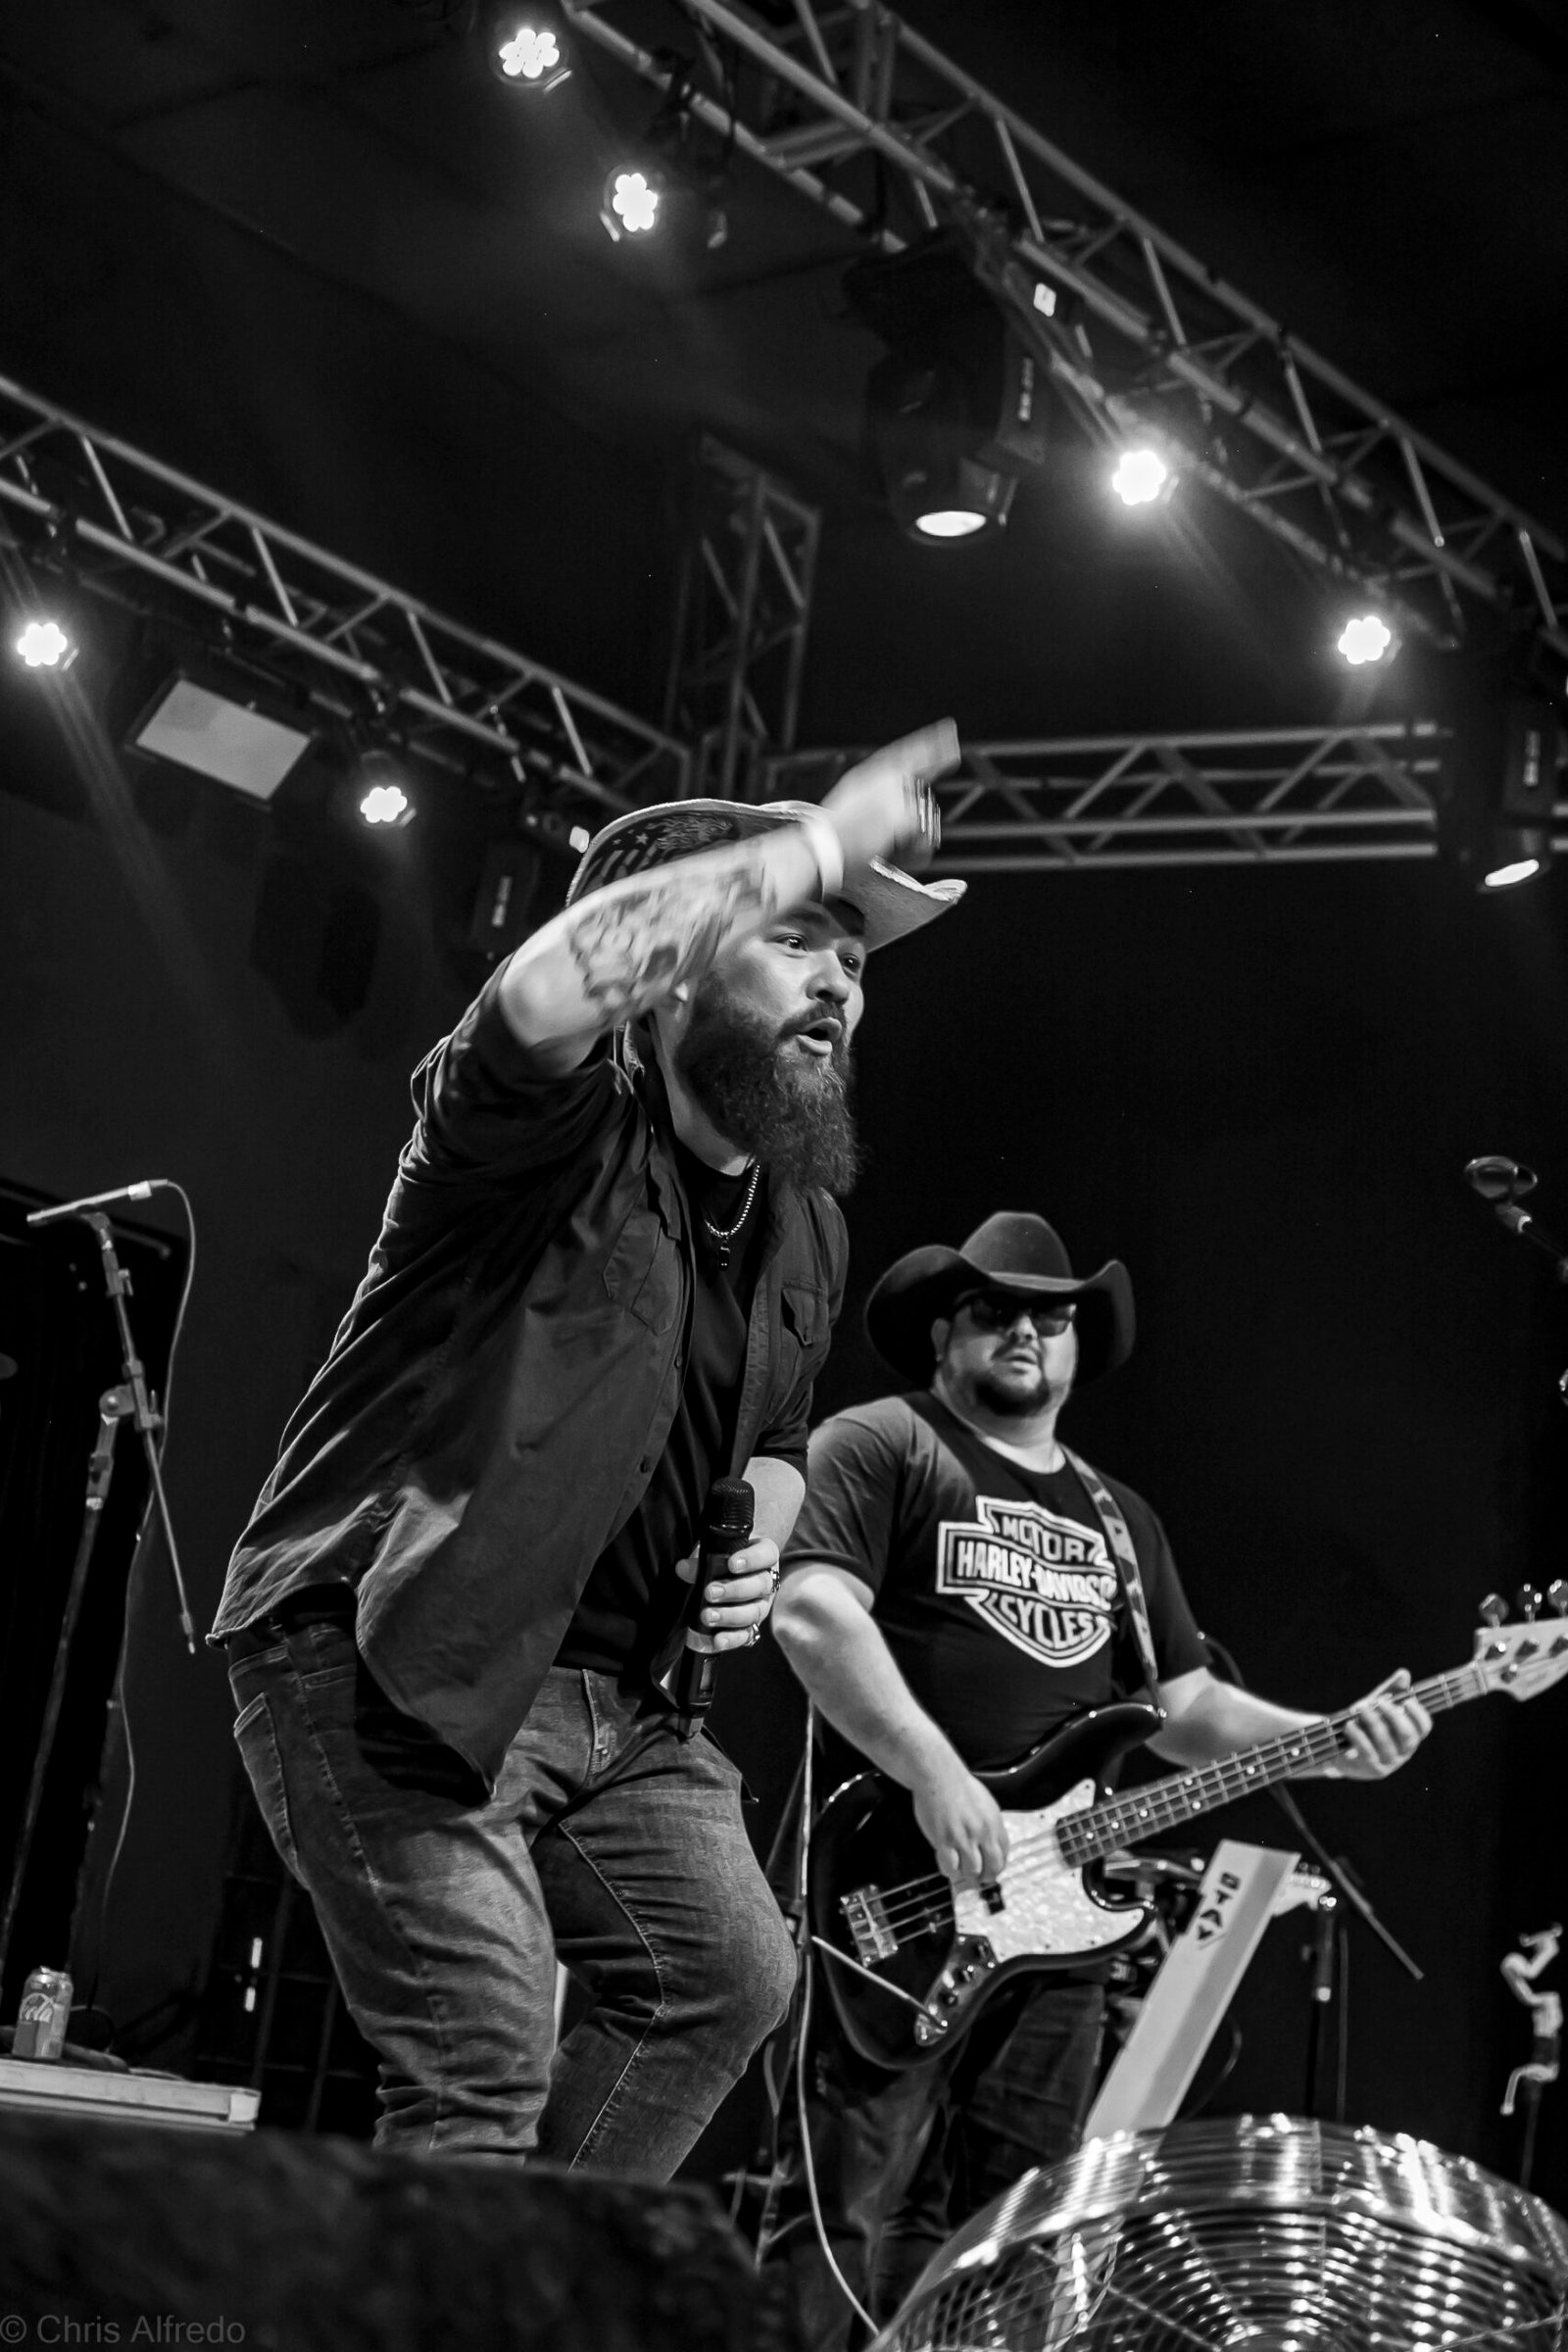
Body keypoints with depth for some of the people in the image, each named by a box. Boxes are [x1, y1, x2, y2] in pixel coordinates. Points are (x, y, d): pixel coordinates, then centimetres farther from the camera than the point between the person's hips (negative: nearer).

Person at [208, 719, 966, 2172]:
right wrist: (818, 844, -33)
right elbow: (556, 980, -40)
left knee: (728, 1976, 6)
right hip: (389, 1662, -8)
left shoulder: (806, 1225, 11)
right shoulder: (570, 1122, -14)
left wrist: (759, 1535, 3)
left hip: (608, 1695, 9)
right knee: (485, 2070, -16)